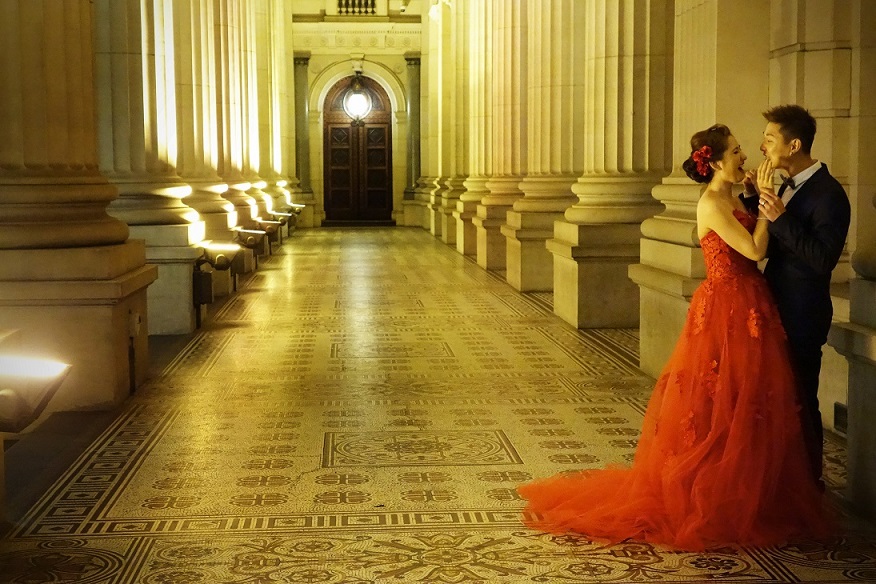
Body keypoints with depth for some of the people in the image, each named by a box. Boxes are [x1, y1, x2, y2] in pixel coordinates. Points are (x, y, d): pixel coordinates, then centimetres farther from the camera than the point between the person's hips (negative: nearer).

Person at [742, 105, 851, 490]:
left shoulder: (828, 194, -18)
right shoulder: (789, 187, 10)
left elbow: (824, 259, -25)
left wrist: (781, 219, -28)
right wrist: (754, 200, 3)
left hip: (802, 317, -9)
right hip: (780, 310, 9)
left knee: (800, 401, 0)